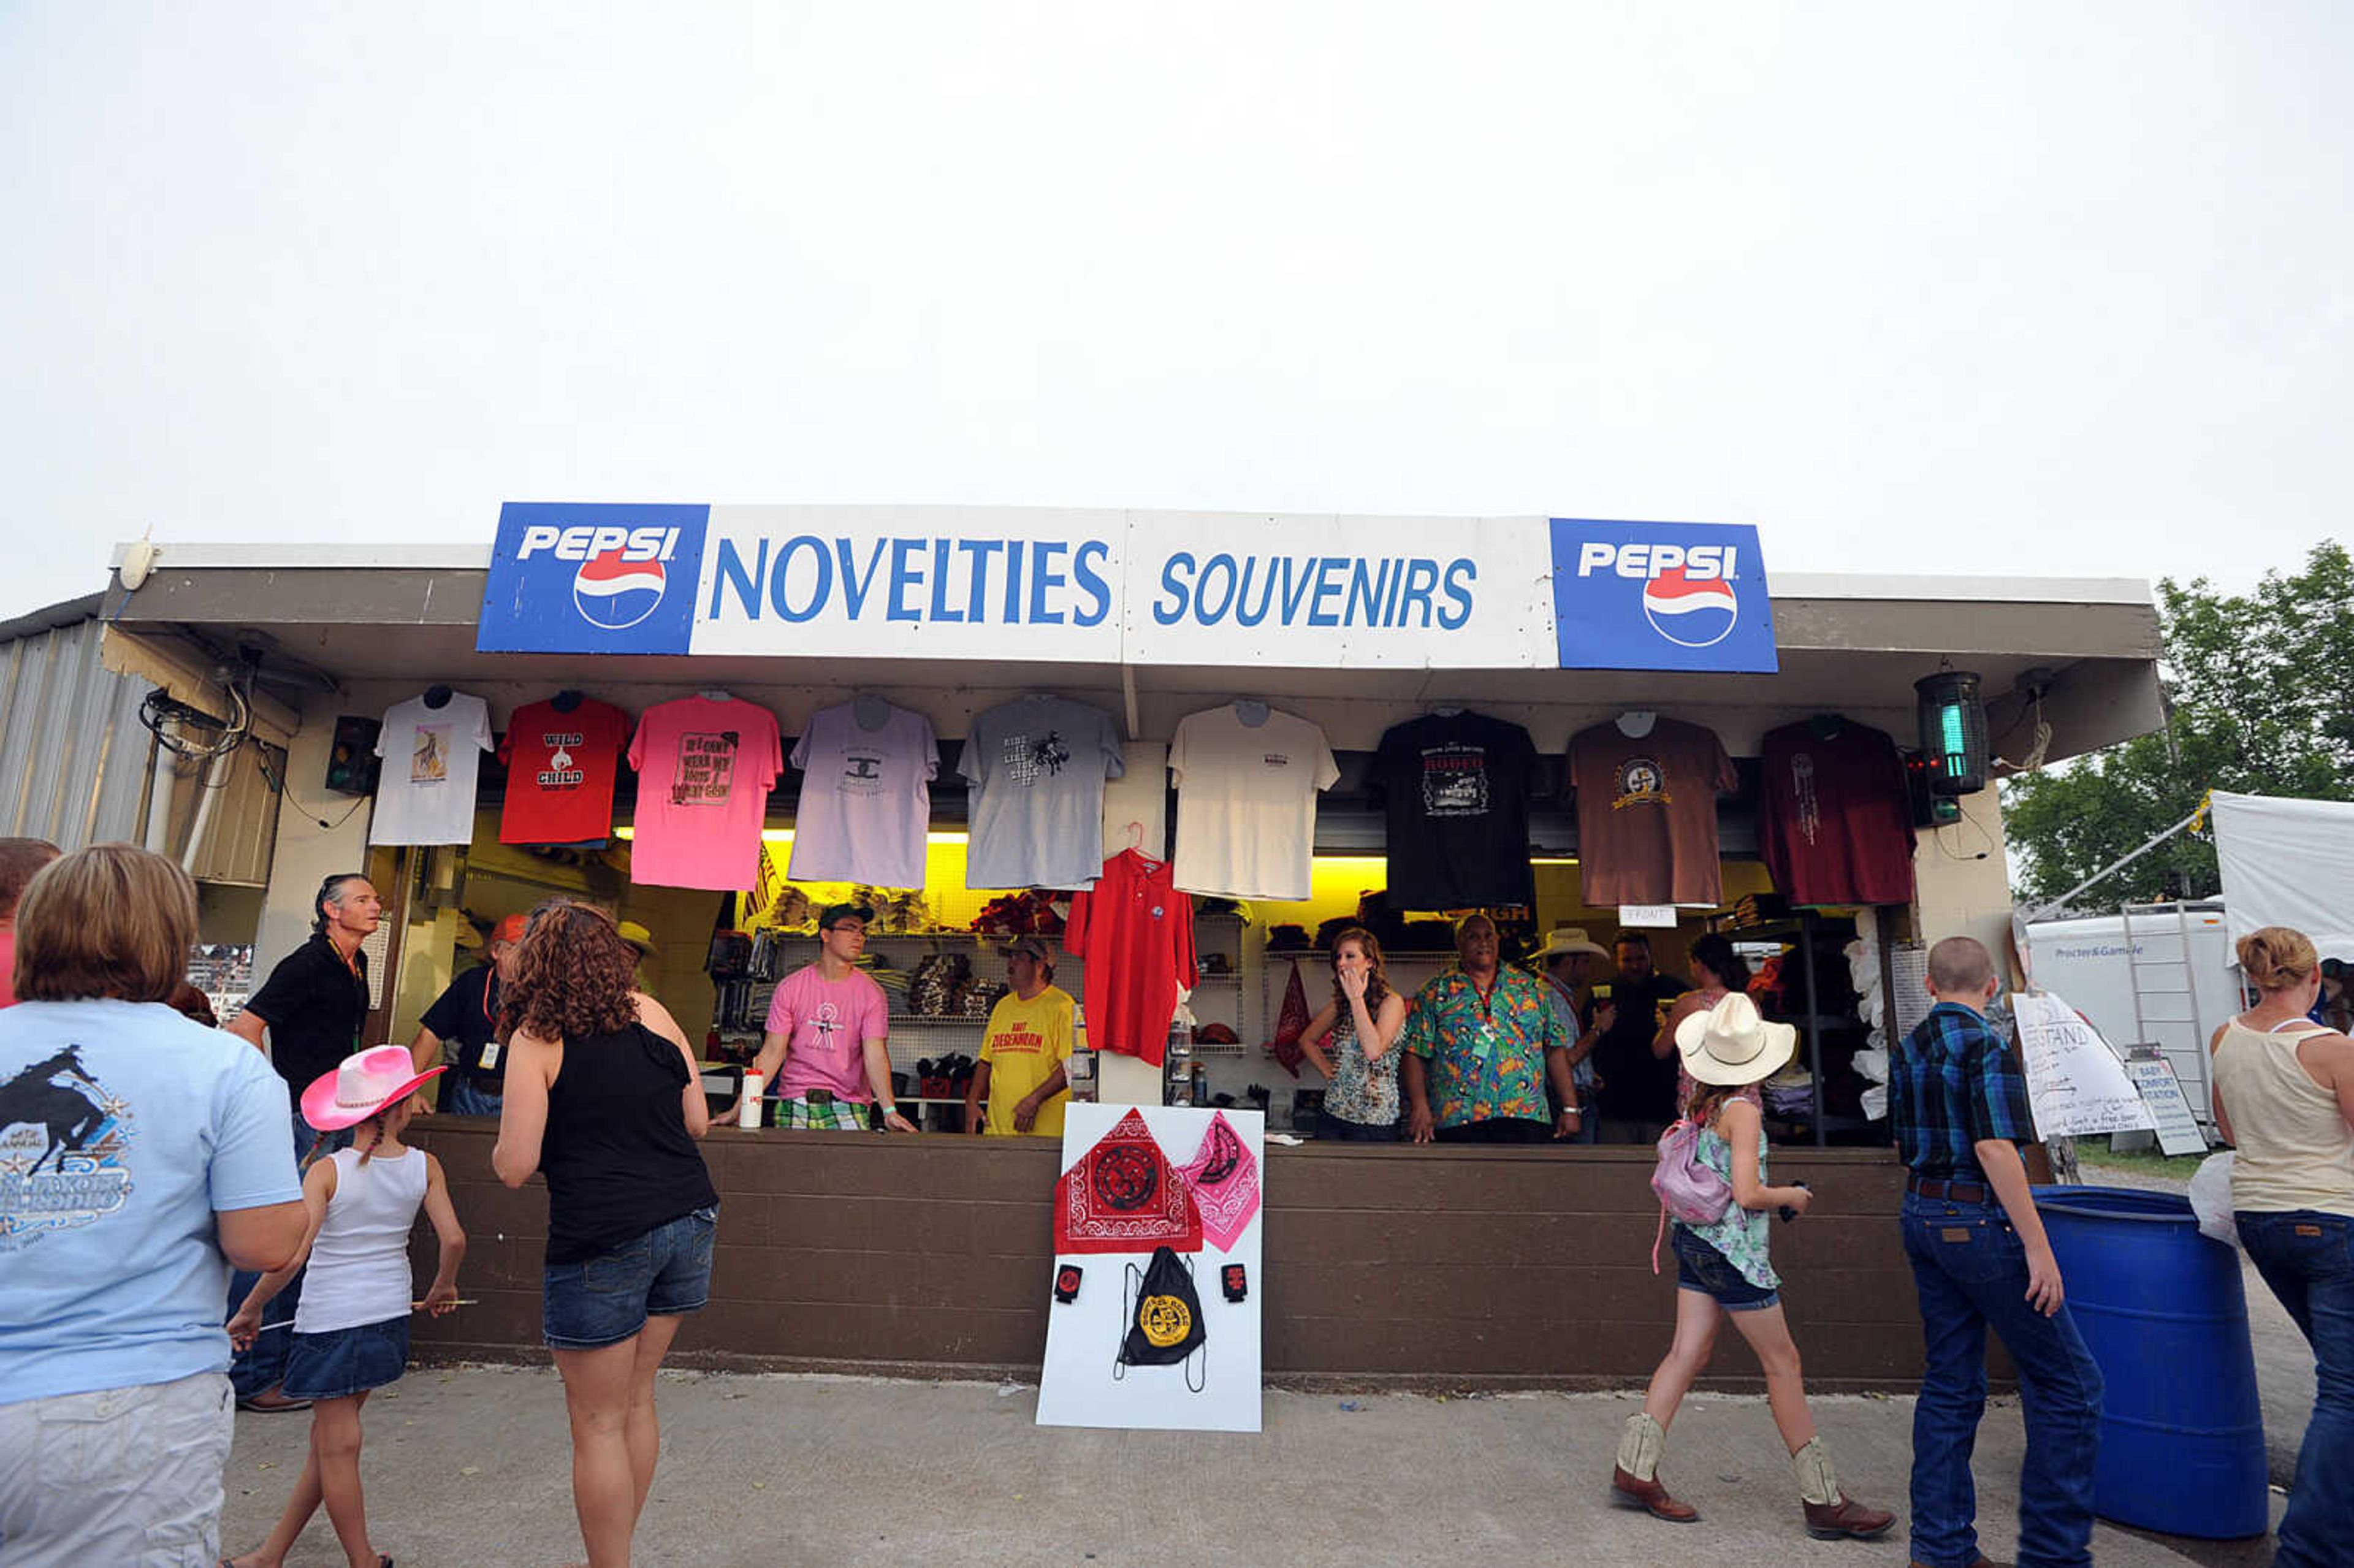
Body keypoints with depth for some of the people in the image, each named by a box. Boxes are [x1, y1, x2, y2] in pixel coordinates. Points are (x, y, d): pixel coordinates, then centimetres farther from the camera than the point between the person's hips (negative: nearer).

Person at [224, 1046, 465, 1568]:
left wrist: (250, 1311, -6)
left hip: (331, 1324, -4)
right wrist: (443, 1286, 11)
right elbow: (454, 1239, -8)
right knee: (330, 1441, 20)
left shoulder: (328, 1170, -13)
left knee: (336, 1448, 9)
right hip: (391, 1322, 4)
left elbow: (291, 1254, -20)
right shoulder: (425, 1167, -6)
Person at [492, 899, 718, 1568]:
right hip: (688, 1221, 6)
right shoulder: (651, 1014, 5)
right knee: (636, 1401, 21)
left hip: (602, 1240, -6)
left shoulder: (535, 1038, -7)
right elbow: (697, 1120, 9)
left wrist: (503, 1144, 12)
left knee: (598, 1422, 10)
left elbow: (515, 1166, -9)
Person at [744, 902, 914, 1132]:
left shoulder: (870, 993, 0)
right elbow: (772, 1052, 0)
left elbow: (875, 1054, -10)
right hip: (794, 1104, 1)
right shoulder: (791, 987, 2)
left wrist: (889, 1110, -25)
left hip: (848, 1104, -1)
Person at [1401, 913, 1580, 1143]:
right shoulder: (1436, 993, 7)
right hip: (1458, 1120, -1)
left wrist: (1570, 1108, 7)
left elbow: (1556, 1049, 14)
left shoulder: (1529, 987, 15)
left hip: (1525, 1116, 2)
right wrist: (1420, 1106, -12)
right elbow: (1413, 1053, 0)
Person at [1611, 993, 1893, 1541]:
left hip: (1694, 1239, 7)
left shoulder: (1696, 1103, 4)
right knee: (1783, 1363, 4)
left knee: (1688, 1354, 9)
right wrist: (1792, 1196, -4)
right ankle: (1825, 1503, 14)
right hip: (1734, 1249, -7)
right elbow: (1747, 1194, -21)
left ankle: (1635, 1469, 11)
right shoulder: (1742, 1110, -18)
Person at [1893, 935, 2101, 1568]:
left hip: (1922, 1219, 8)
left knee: (1950, 1384, 13)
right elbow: (1994, 1146, -21)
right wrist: (2037, 1245, -18)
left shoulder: (1908, 1049, 11)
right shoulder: (1987, 1045, -13)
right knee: (2069, 1384, 5)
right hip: (1979, 1223, -8)